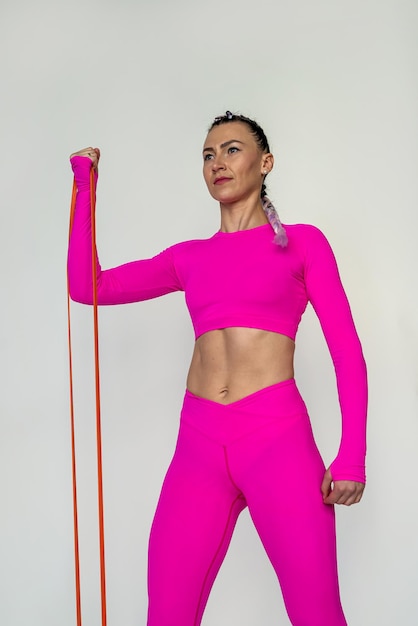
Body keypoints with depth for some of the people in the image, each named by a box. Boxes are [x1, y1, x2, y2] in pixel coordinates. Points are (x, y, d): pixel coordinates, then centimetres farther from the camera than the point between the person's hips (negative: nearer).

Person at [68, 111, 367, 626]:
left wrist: (352, 457, -7)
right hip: (199, 444, 3)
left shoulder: (300, 242, 8)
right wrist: (85, 188, 15)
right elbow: (86, 287, 15)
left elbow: (347, 352, 3)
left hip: (277, 438, -3)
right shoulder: (189, 257, 17)